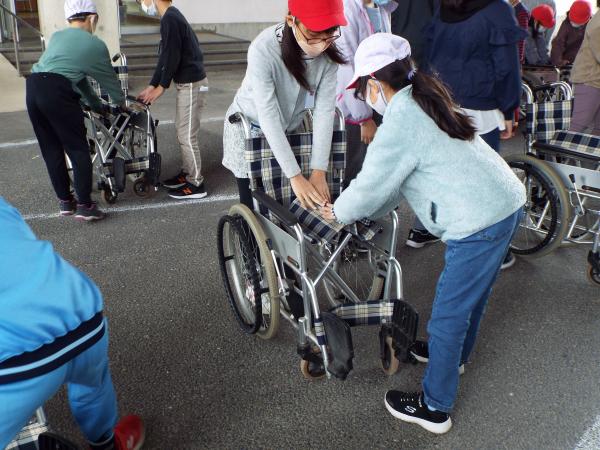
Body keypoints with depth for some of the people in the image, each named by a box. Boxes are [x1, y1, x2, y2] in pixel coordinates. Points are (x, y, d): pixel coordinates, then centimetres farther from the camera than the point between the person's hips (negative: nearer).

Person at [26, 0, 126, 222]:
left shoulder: (57, 36, 25)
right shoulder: (96, 45, 9)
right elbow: (109, 79, 19)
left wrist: (96, 105, 38)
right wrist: (121, 103, 39)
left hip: (32, 87, 6)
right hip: (57, 92, -6)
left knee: (51, 149, 14)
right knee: (78, 149, 3)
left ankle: (65, 201, 24)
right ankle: (84, 205, 1)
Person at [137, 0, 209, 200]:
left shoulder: (169, 19, -18)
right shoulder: (171, 17, 13)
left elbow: (173, 57, -19)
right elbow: (165, 56, 16)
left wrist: (161, 87, -7)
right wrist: (152, 85, 16)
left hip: (192, 84, -10)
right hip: (186, 83, 10)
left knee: (187, 135, -4)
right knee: (182, 132, 18)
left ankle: (196, 184, 5)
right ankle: (186, 173, 29)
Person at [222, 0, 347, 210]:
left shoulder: (328, 52, -20)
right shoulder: (263, 50, -32)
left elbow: (325, 110, -19)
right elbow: (269, 118, -31)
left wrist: (319, 171, -24)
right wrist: (296, 176, -32)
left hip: (290, 130, 3)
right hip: (250, 128, -3)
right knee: (254, 206, 3)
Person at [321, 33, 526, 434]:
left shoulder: (400, 121, -17)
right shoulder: (424, 100, 13)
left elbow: (371, 184, -9)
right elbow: (395, 178, 17)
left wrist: (339, 212, 10)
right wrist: (362, 215, 18)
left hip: (479, 223, -10)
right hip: (507, 204, 10)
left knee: (447, 315, 4)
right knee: (473, 294, 28)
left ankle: (435, 408, 20)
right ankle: (456, 354, 53)